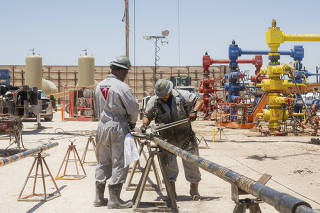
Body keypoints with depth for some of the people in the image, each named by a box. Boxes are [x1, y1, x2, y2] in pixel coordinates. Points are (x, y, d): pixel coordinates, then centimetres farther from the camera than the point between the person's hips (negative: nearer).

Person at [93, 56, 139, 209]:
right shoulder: (122, 87, -14)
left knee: (103, 162, 15)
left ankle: (99, 197, 20)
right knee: (119, 163, 0)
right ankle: (114, 199, 2)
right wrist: (132, 123, 9)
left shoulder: (99, 86, 8)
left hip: (102, 126, 7)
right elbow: (133, 109, -10)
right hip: (118, 127, -7)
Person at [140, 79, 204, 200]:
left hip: (186, 138, 0)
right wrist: (144, 124, -13)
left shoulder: (182, 95, -6)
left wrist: (194, 111, -16)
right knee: (169, 165, -3)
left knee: (191, 163, 4)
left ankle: (194, 191, 20)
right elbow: (147, 115, 7)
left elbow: (199, 100, 1)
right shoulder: (153, 101, -2)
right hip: (167, 140, 1)